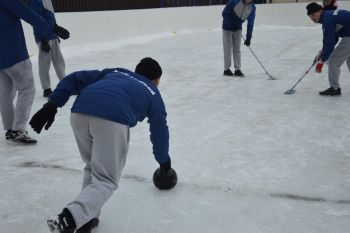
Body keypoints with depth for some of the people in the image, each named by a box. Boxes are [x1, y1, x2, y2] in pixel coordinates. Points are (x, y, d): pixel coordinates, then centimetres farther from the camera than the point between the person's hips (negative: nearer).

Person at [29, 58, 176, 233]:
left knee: (93, 168, 26)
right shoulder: (152, 93, 29)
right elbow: (160, 130, 33)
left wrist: (51, 105, 19)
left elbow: (75, 79, 25)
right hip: (112, 121, -4)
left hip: (79, 113, 4)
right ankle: (69, 219, -17)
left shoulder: (115, 72, 37)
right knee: (105, 181, 5)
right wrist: (164, 160, 49)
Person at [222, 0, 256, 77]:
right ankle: (226, 69, 10)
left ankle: (237, 70, 9)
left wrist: (248, 37, -12)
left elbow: (250, 23, -8)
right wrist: (231, 25, -20)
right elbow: (224, 13, -18)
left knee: (237, 49, 3)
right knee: (228, 49, 0)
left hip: (238, 28, 4)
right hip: (227, 27, -4)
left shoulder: (252, 8, -11)